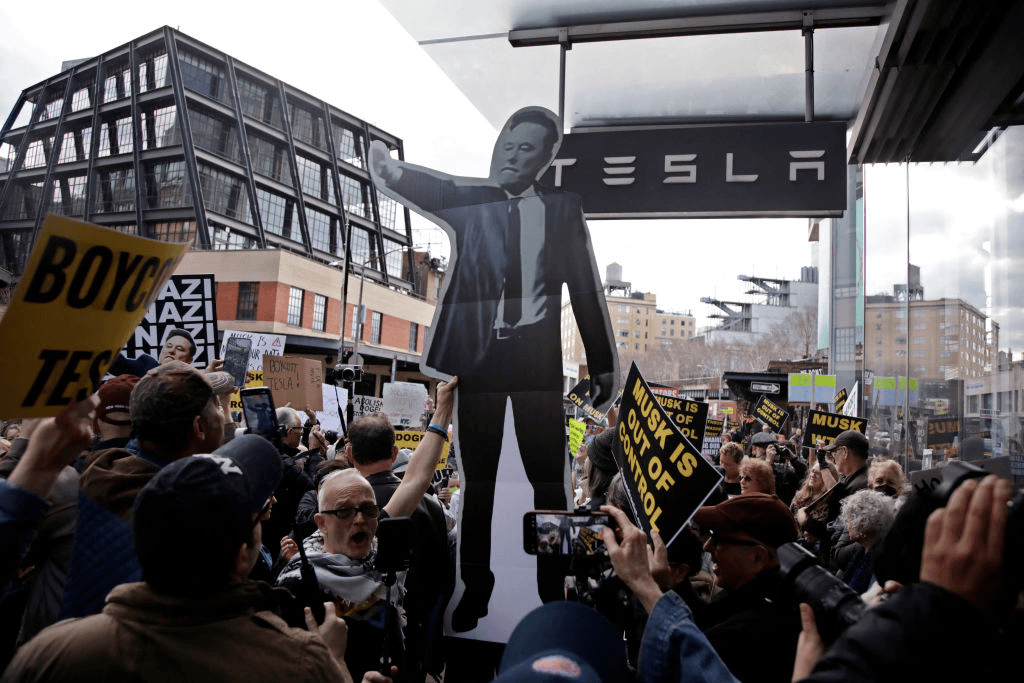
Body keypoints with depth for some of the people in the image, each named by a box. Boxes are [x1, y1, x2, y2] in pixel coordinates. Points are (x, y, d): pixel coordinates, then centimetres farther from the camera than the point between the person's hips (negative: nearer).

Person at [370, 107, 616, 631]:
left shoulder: (563, 209, 8)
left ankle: (553, 592, 17)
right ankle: (475, 588, 21)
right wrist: (394, 172, -38)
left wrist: (602, 363, 8)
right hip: (477, 357, 0)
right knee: (477, 480, 8)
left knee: (548, 480, 4)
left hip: (537, 361, 0)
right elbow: (438, 191, -15)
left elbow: (586, 290, 8)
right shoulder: (470, 200, 6)